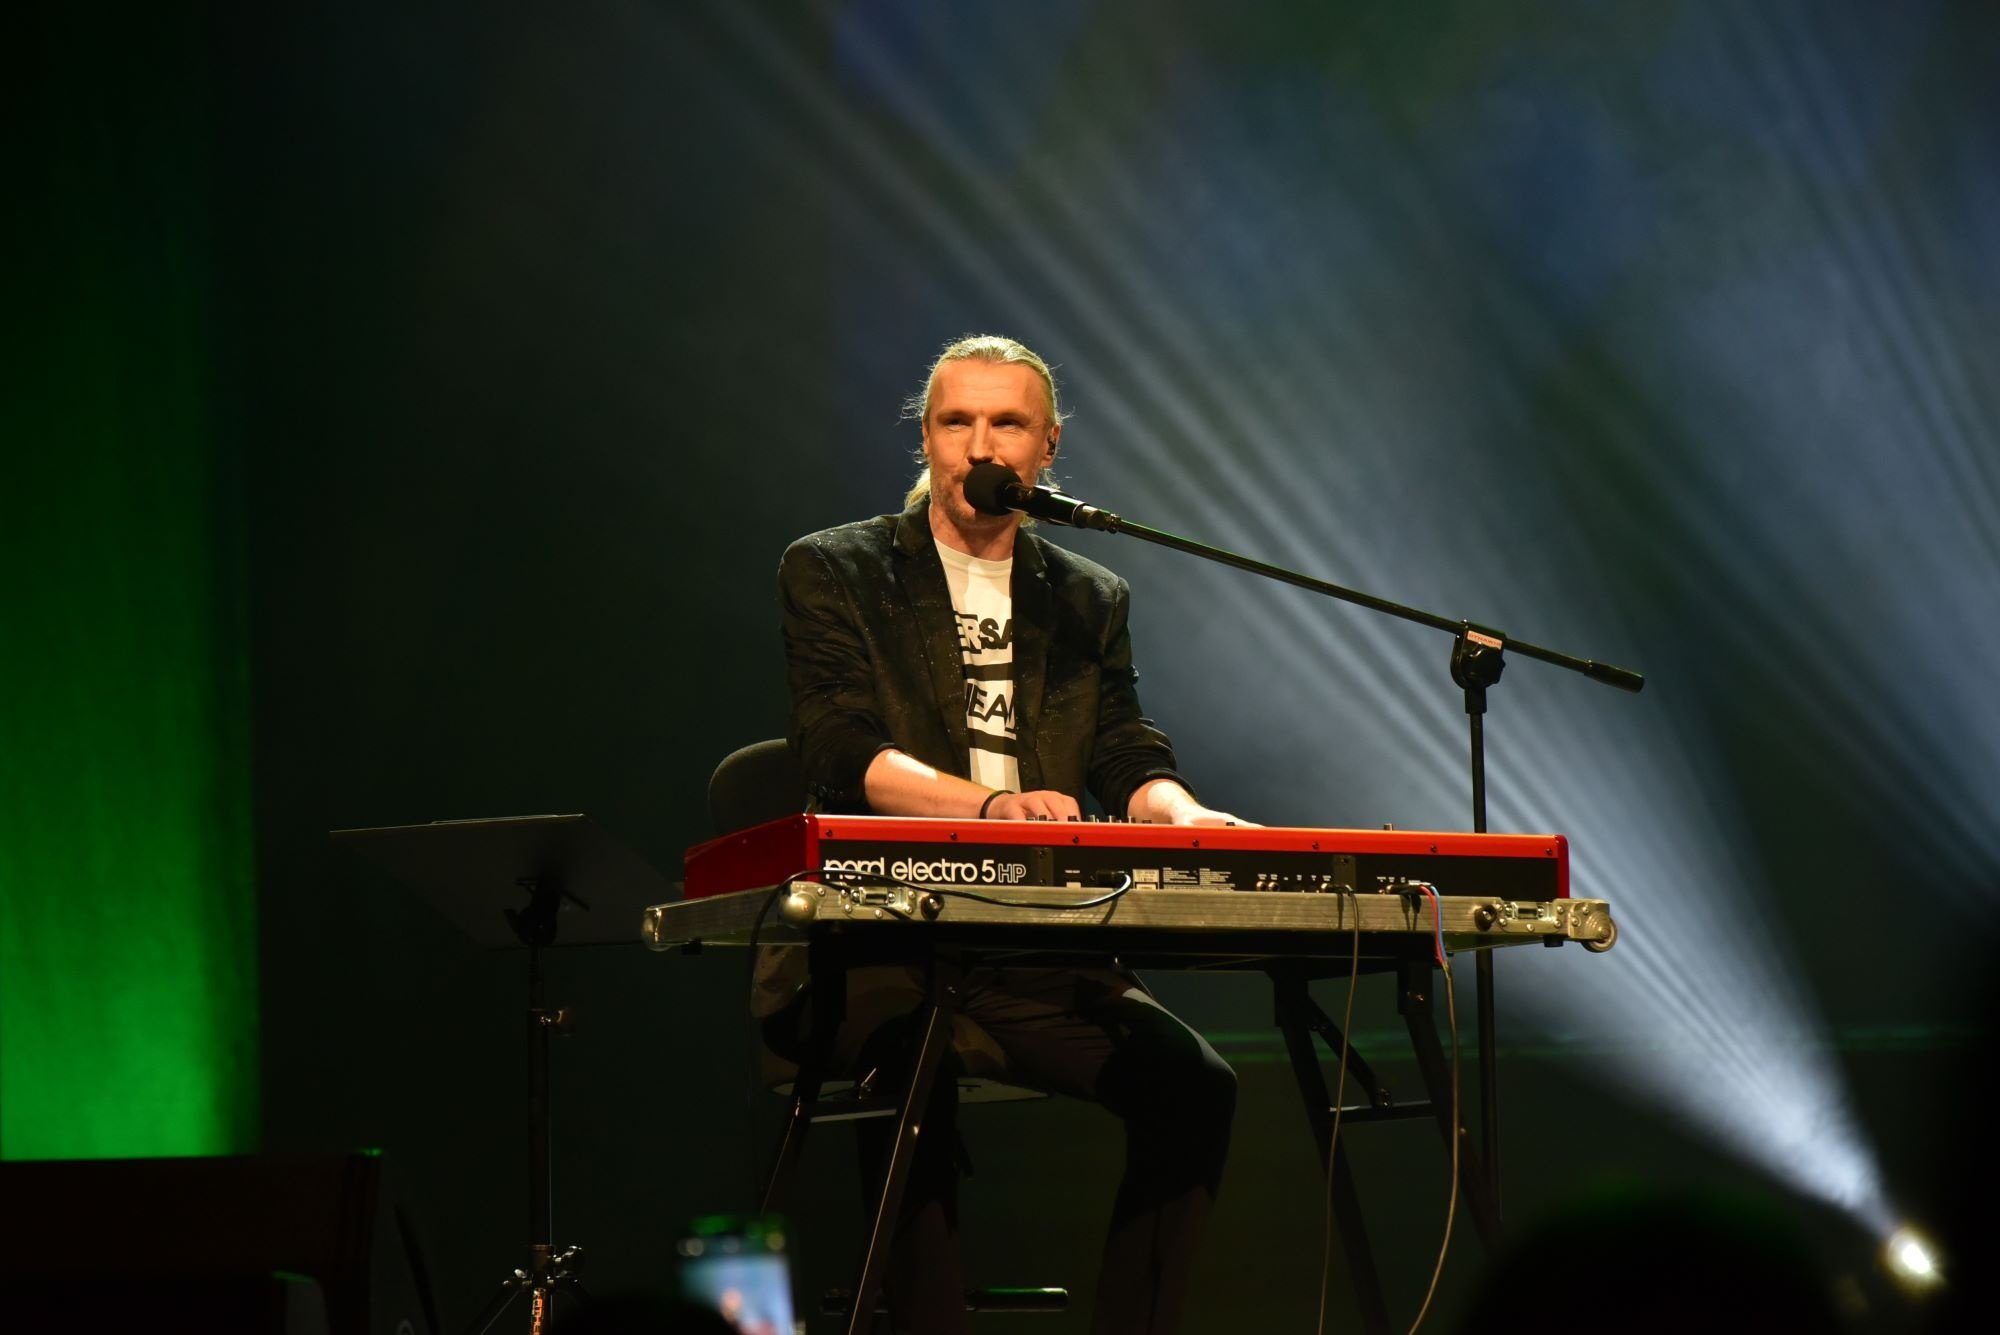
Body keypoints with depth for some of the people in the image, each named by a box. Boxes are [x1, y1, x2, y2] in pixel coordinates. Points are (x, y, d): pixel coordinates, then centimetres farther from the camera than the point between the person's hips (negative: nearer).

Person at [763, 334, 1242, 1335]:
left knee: (1192, 1081, -21)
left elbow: (1128, 758, 8)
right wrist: (992, 804, -29)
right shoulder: (832, 573, 5)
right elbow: (841, 753, -10)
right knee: (916, 1062, -37)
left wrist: (1180, 812, -19)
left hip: (1042, 960, 4)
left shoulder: (1090, 603, 19)